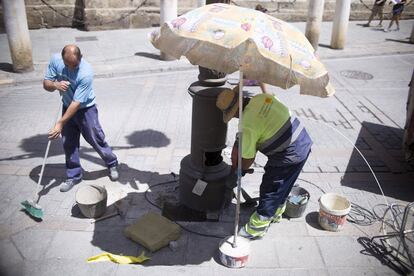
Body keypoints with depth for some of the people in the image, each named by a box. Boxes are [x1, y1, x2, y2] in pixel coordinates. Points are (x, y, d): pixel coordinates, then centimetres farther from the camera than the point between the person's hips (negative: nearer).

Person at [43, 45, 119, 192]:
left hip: (85, 109, -5)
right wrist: (56, 85, -32)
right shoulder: (55, 60, -16)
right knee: (69, 144, 9)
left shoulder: (86, 72, -32)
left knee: (96, 139, 4)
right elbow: (46, 83, -7)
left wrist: (60, 123, -30)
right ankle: (73, 175, 24)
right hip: (67, 107, 5)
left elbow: (77, 103, -31)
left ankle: (112, 164, 29)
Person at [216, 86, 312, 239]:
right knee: (281, 186, 27)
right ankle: (276, 213, 49)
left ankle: (256, 229, 22)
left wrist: (241, 169, 11)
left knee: (270, 191, 7)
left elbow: (248, 159, -12)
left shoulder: (248, 125, -21)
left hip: (289, 156, -8)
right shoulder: (262, 97, -1)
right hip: (303, 141, 9)